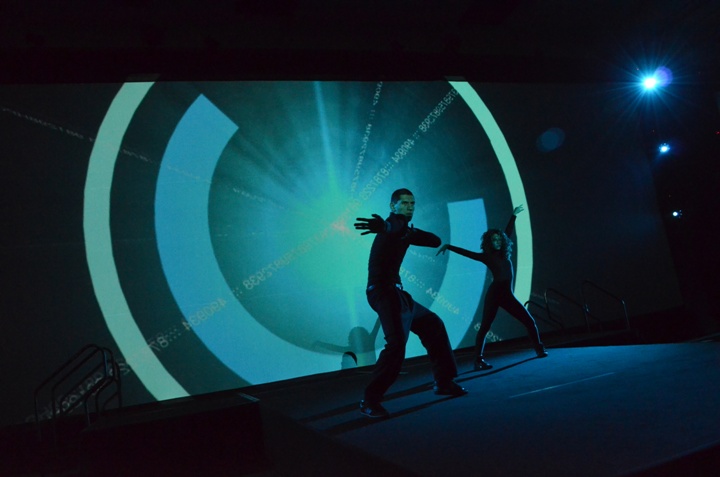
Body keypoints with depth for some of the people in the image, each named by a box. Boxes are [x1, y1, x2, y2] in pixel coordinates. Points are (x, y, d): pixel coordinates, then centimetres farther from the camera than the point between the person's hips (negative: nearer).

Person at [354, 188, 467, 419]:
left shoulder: (404, 229, 19)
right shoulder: (395, 222, -9)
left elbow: (436, 241, 11)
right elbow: (393, 228, -36)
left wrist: (413, 233, -7)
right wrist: (384, 226, -60)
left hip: (394, 291, 10)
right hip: (383, 291, -10)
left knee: (433, 326, 20)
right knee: (397, 343, -25)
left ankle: (444, 382, 30)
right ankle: (370, 401, -16)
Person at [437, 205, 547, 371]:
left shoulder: (505, 253, 11)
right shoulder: (487, 256, -2)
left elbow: (508, 232, 23)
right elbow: (466, 253, -7)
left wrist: (513, 216, 32)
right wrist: (449, 247, -14)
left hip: (507, 295, 6)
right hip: (495, 294, -6)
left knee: (529, 321, 9)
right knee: (484, 327, -8)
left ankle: (539, 349, 27)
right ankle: (478, 360, -9)